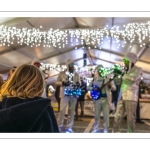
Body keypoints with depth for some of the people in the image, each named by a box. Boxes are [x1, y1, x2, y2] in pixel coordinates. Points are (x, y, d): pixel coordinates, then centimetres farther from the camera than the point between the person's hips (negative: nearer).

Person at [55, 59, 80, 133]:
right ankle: (59, 126, 4)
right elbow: (56, 83, 6)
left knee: (71, 111, 5)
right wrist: (63, 83, -13)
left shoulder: (76, 74, 13)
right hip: (64, 94, -2)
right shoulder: (62, 73, 7)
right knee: (62, 110, -8)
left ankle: (69, 127, 12)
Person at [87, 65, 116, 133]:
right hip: (97, 99, 3)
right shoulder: (94, 79, 10)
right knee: (96, 115, 10)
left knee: (106, 115, 2)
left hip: (106, 99, -2)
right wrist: (93, 88, -9)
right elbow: (88, 87, 12)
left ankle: (105, 129, 17)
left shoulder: (108, 78, 2)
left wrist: (110, 86, -24)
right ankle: (96, 129, 23)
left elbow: (114, 88, -2)